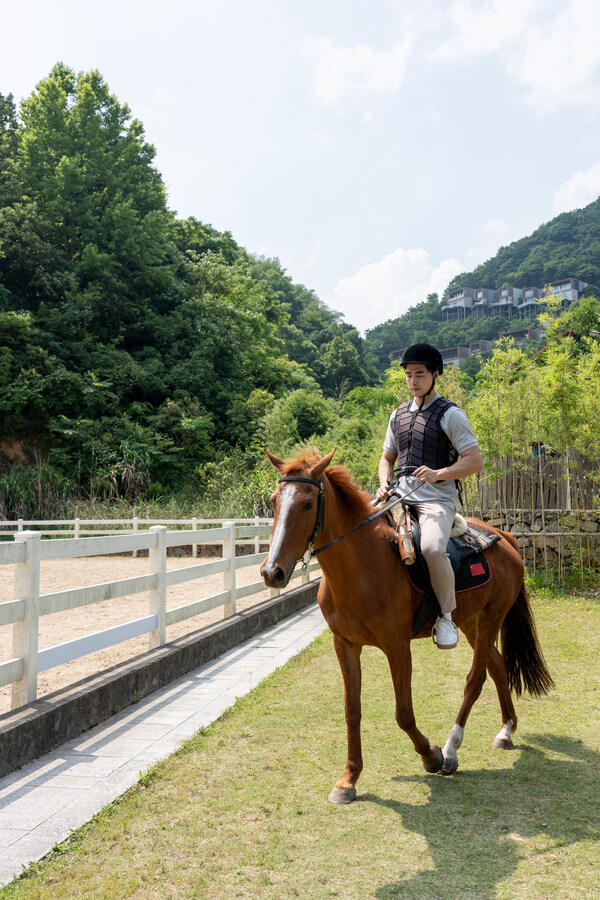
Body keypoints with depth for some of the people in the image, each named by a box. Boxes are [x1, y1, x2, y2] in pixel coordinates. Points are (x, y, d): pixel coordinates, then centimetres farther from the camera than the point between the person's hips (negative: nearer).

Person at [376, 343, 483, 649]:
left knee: (432, 549, -33)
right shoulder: (398, 414, 18)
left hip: (436, 499, -6)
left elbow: (475, 461, -6)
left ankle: (446, 616, -10)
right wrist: (384, 484, 3)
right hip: (400, 497, 6)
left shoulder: (450, 415, 0)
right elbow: (387, 457, 24)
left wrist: (438, 473, -22)